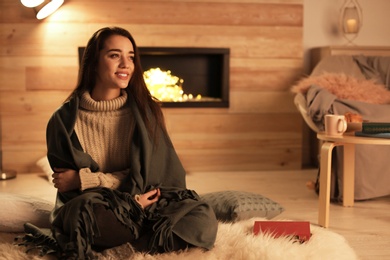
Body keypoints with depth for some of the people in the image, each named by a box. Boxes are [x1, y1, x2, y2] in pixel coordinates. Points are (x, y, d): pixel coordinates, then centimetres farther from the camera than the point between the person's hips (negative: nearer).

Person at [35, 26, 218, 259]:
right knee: (84, 209, -39)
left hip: (141, 203, 2)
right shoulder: (65, 120, -2)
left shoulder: (145, 111, 3)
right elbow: (67, 188, -3)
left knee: (204, 219, -26)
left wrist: (84, 179, -11)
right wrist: (129, 201, -17)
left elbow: (149, 174, -1)